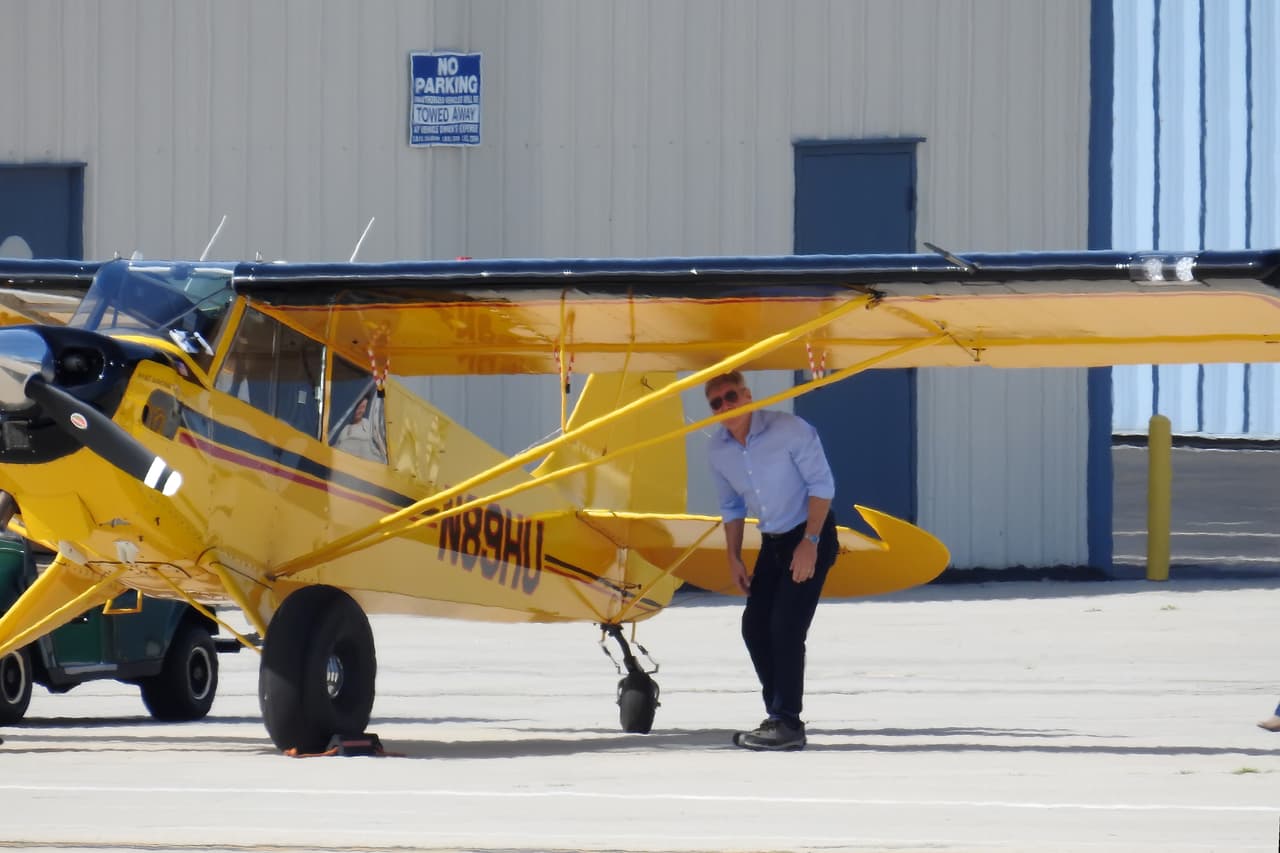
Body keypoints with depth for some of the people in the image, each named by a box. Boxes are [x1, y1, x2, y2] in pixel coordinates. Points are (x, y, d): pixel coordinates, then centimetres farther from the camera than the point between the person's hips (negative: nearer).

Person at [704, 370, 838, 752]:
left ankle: (788, 724, -13)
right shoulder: (718, 450, -3)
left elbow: (821, 485, -17)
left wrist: (810, 543, -21)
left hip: (811, 536, -7)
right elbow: (731, 506, 12)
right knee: (754, 625, 3)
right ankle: (778, 717, 15)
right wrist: (733, 558, 9)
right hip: (773, 542, 7)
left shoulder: (789, 430, -21)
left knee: (785, 625, -16)